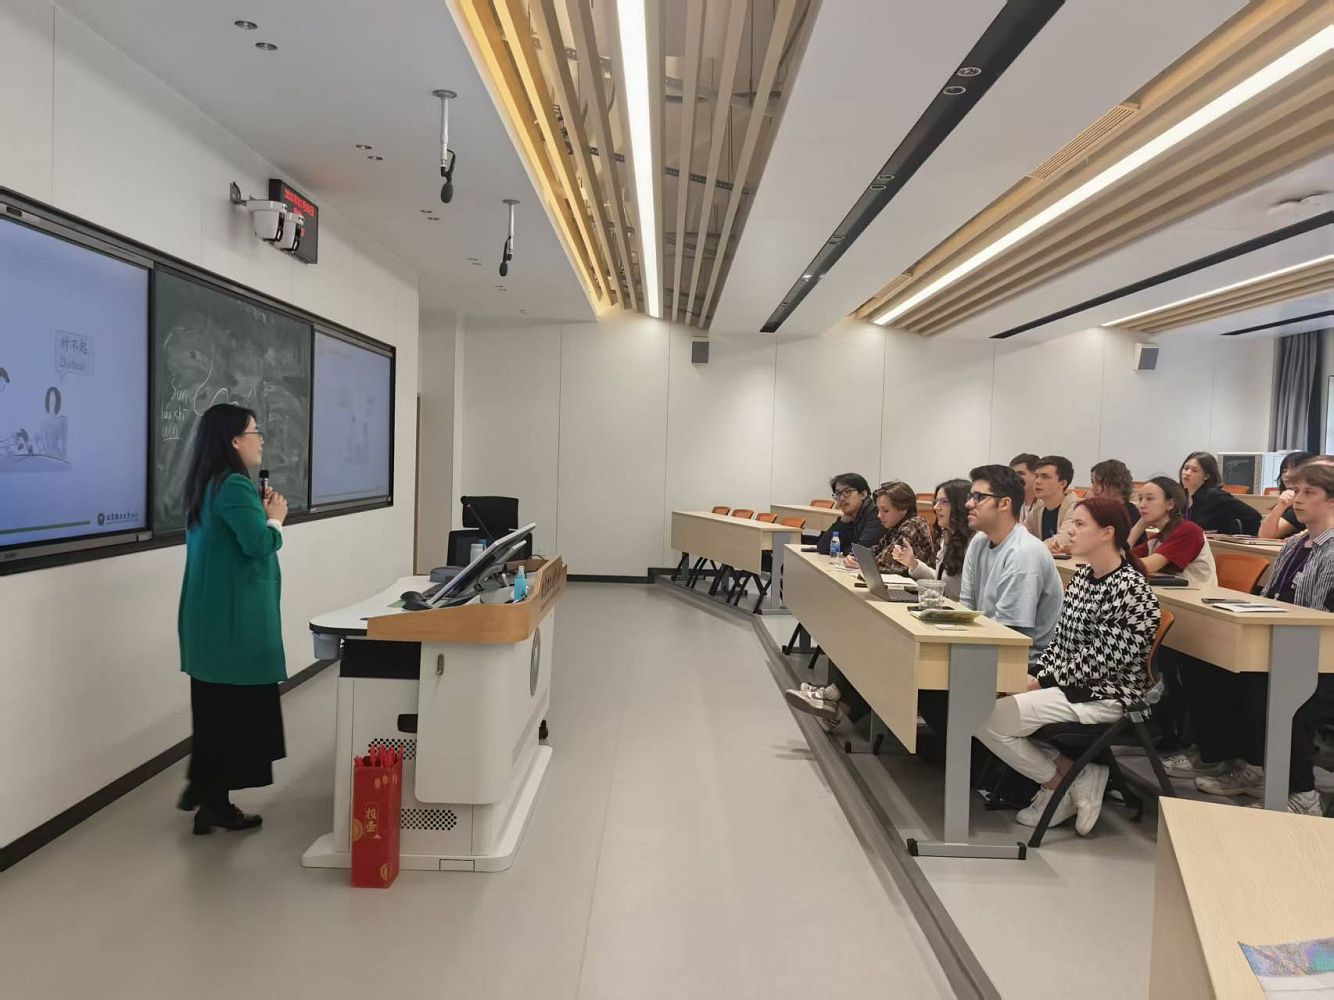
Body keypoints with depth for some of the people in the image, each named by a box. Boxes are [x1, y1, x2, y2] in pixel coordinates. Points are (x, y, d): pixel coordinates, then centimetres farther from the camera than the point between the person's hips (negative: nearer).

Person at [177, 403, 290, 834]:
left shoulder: (206, 485, 13)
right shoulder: (233, 485, -19)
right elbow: (260, 546, -26)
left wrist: (261, 514, 9)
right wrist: (274, 518, -8)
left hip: (212, 615, 10)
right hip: (234, 617, -10)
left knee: (215, 706, 18)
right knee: (233, 710, 1)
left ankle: (203, 788, 29)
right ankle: (214, 803, 12)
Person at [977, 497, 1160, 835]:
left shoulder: (1131, 590, -18)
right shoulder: (1083, 575, 9)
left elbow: (1102, 661, -20)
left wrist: (1044, 682, -15)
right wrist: (1038, 675, -2)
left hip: (1102, 696, -9)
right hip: (1068, 683, 9)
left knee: (986, 718, -18)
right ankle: (1072, 769, 6)